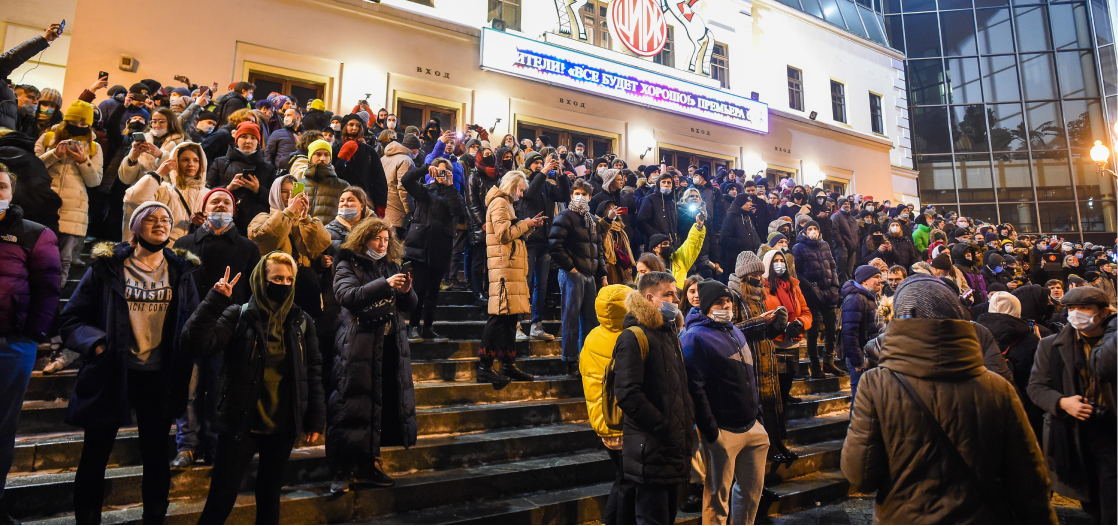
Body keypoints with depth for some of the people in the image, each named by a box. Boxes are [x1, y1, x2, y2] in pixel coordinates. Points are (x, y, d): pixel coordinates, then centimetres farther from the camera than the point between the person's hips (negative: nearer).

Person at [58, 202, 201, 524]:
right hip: (111, 373, -1)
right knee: (95, 455, 10)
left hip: (159, 377, 2)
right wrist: (95, 342, -18)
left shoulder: (182, 270, 6)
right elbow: (71, 319, 0)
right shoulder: (107, 267, 0)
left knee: (156, 455, 12)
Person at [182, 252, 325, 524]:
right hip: (241, 424, -3)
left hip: (283, 427, 3)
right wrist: (216, 301, -27)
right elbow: (197, 344, -21)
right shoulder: (238, 316, -6)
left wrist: (315, 419, 2)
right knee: (221, 500, 3)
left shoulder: (301, 321, 2)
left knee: (269, 496, 16)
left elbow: (313, 371, 5)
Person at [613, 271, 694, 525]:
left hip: (673, 451, 9)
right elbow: (628, 394, -23)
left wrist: (688, 424, 10)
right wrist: (665, 428, -19)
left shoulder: (669, 335, 16)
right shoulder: (634, 337, -13)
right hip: (650, 453, -9)